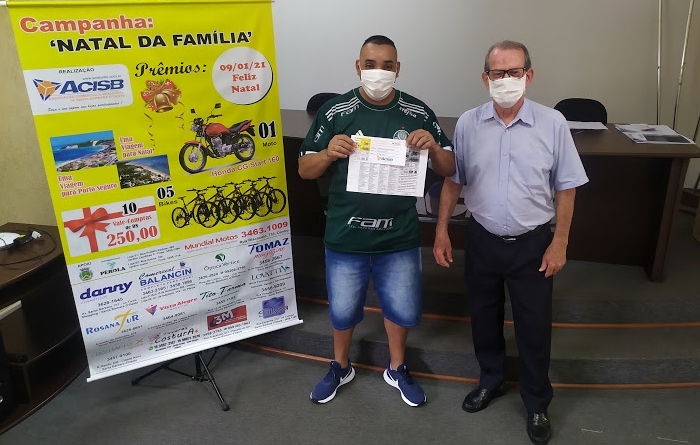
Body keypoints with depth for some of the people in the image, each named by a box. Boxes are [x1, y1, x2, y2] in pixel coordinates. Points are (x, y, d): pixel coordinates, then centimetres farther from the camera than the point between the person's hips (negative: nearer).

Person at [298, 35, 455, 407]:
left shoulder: (418, 113, -3)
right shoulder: (334, 112, -6)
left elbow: (448, 170, 1)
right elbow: (304, 170, -2)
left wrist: (433, 147, -20)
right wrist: (328, 153, -23)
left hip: (400, 239, 1)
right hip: (345, 237, -1)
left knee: (403, 309, 16)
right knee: (342, 310, 17)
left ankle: (396, 368, 45)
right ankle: (340, 367, 46)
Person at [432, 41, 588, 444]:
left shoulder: (553, 123, -8)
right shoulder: (468, 124, -4)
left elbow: (565, 188, -3)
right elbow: (453, 182, 3)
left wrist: (559, 242, -6)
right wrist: (442, 231, 1)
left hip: (532, 245, -2)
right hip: (482, 241, 2)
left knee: (535, 327, 9)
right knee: (484, 317, 18)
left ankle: (537, 404, 33)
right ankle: (491, 381, 44)